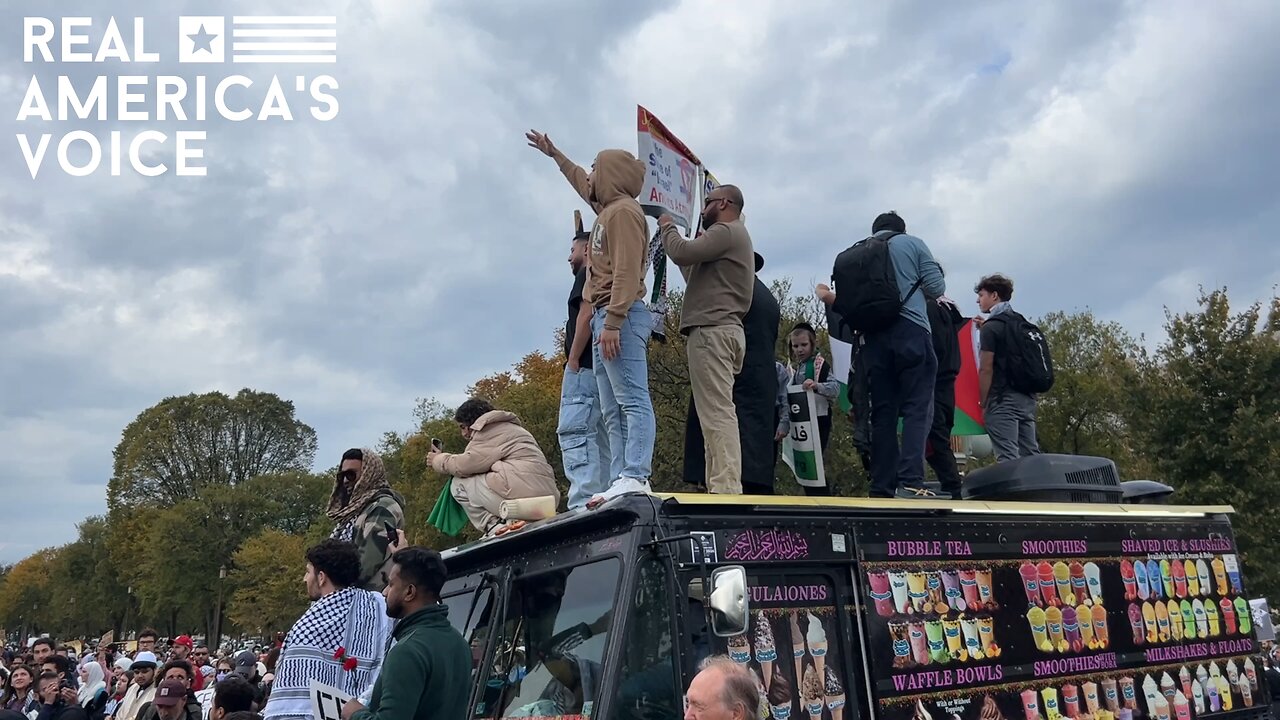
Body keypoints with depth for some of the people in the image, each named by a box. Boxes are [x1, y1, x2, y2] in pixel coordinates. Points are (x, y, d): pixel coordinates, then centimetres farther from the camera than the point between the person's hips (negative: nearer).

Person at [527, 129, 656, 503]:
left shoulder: (623, 211, -6)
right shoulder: (607, 208, 23)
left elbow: (627, 272, -17)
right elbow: (583, 185, 46)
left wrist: (612, 323, -25)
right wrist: (554, 155, 58)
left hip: (621, 317, -10)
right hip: (606, 319, 10)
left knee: (633, 401, -17)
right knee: (613, 412, 4)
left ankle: (635, 478, -24)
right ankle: (620, 481, 1)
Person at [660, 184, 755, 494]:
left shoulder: (726, 231, -3)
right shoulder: (732, 235, 30)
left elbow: (682, 252, -14)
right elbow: (695, 273, 27)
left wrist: (668, 226, 4)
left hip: (712, 330, -11)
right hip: (722, 330, 11)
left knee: (717, 413, -17)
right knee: (718, 412, 4)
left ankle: (726, 489, -22)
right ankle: (722, 488, 1)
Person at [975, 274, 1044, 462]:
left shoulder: (990, 328, -7)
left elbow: (986, 370, -10)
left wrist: (983, 404, -6)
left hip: (1003, 398, -8)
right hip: (1027, 398, 8)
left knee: (1008, 458, -11)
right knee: (1031, 455, 6)